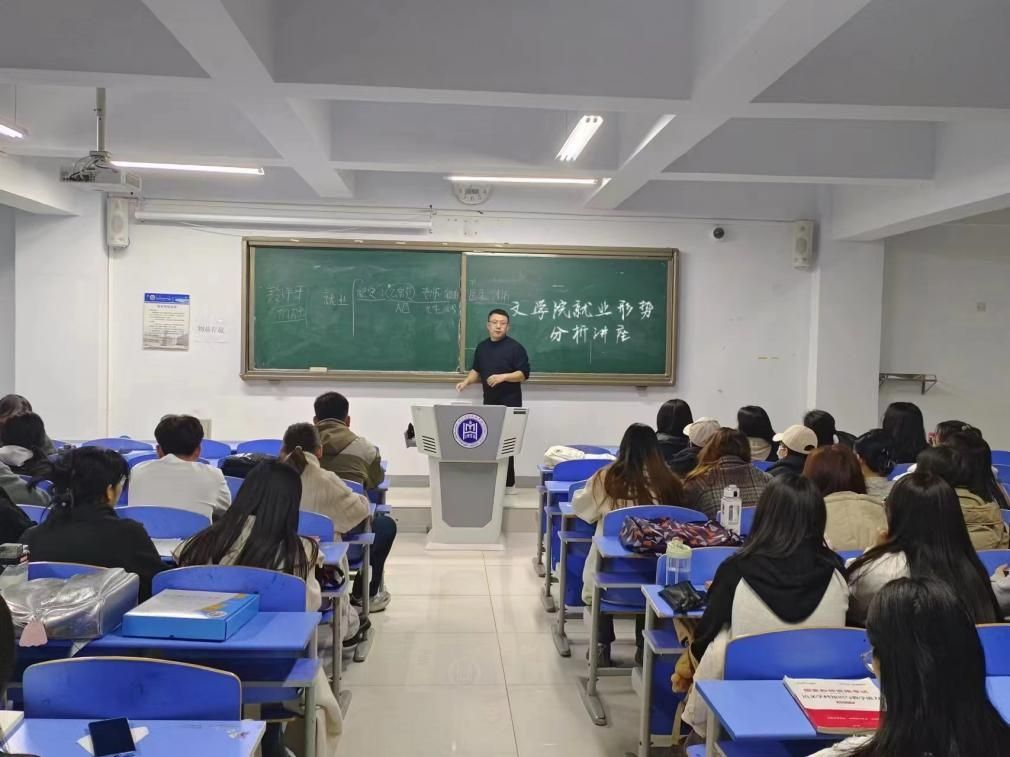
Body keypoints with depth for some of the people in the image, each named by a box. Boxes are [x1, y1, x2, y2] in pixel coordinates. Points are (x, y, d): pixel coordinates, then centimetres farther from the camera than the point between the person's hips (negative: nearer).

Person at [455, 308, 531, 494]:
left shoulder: (515, 347, -8)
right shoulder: (482, 347, 11)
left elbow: (524, 373, -11)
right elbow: (476, 370, 20)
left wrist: (503, 377, -23)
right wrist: (466, 381, 1)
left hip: (509, 404, -6)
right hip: (489, 402, 6)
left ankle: (507, 484, 2)